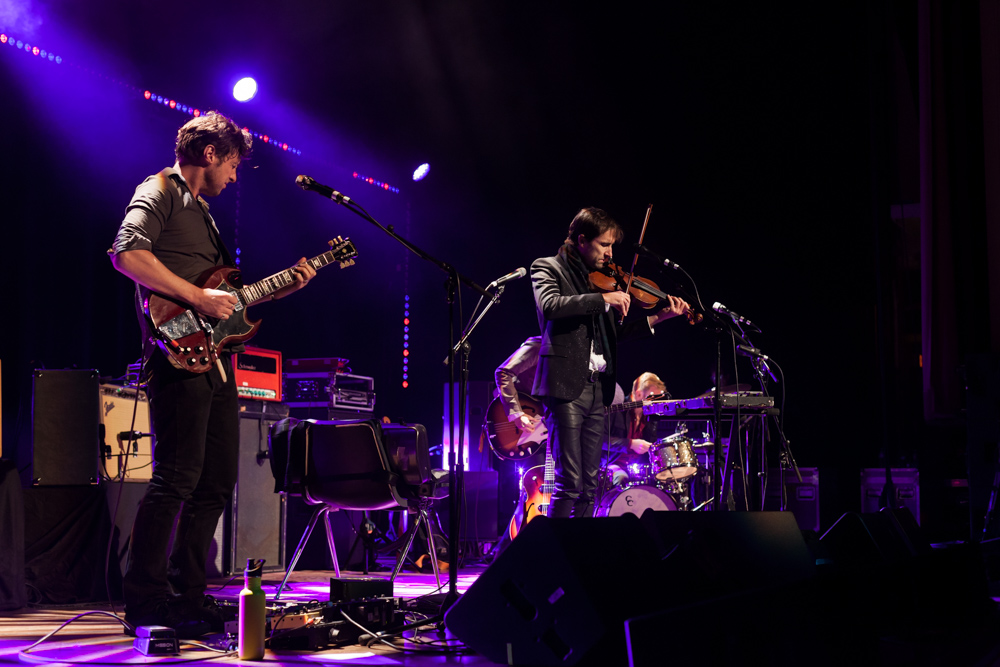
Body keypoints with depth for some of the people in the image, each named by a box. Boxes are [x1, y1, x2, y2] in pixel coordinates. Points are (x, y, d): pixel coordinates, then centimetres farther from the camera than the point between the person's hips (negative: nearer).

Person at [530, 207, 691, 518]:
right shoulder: (547, 268, 0)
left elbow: (615, 333, 17)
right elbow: (550, 305, -21)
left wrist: (659, 317, 8)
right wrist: (603, 298, -22)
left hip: (597, 389, 7)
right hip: (565, 386, -7)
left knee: (589, 486, 8)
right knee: (569, 483, -10)